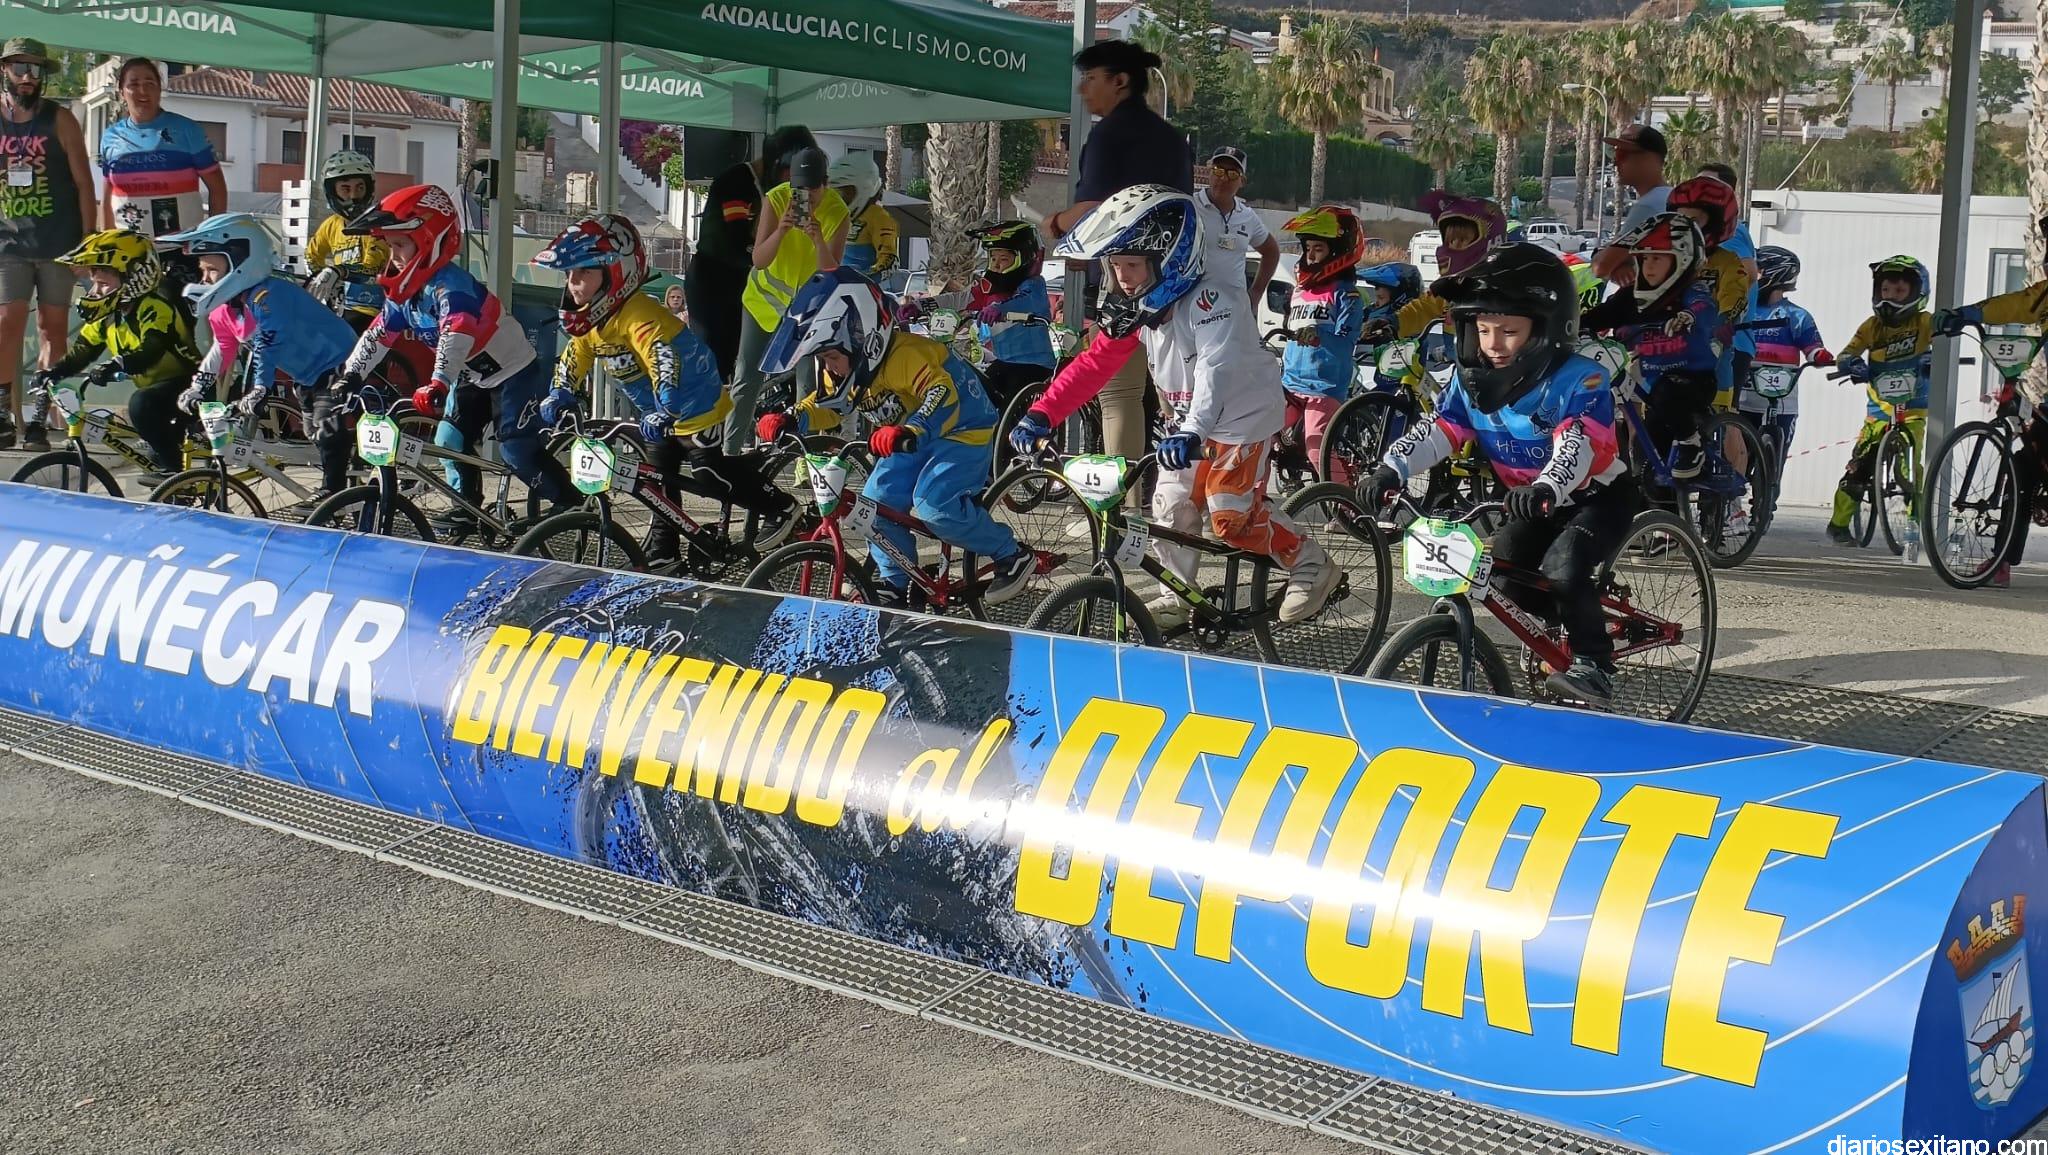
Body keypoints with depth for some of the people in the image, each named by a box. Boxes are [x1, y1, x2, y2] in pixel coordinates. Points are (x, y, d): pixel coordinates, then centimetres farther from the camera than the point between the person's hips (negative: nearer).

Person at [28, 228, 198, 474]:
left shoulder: (155, 308, -22)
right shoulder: (108, 316, 5)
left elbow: (150, 351, -37)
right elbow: (82, 350, 4)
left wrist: (116, 366, -52)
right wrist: (51, 373, -12)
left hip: (186, 386, -10)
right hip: (157, 388, 10)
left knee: (141, 404, -34)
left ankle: (172, 468, -23)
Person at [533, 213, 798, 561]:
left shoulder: (640, 315, -34)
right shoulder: (589, 319, -3)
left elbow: (666, 362, -47)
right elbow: (574, 359, 12)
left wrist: (665, 412, -56)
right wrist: (558, 397, 2)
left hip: (699, 411, -9)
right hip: (660, 415, 9)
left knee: (711, 477, -7)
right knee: (659, 479, 15)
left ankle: (781, 507, 10)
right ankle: (663, 549, 28)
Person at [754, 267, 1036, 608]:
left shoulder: (906, 356, -32)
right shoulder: (848, 367, -4)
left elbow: (943, 398, -45)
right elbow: (824, 406, 8)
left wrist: (908, 433, -61)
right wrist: (788, 420, -12)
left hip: (963, 431, -9)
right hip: (915, 440, 9)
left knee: (933, 506, -26)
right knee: (878, 501, -4)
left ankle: (1012, 556, -9)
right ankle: (894, 585, 12)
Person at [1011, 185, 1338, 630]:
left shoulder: (1211, 296, -30)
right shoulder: (1141, 304, -4)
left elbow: (1216, 367, -44)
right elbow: (1094, 363, -6)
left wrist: (1192, 431, -59)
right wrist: (1042, 414, -17)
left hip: (1241, 416, -8)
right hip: (1188, 420, 8)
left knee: (1231, 519, -8)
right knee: (1172, 506, 4)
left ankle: (1312, 564, 12)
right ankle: (1177, 596, 21)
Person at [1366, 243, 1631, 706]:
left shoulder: (1579, 380, -27)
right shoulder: (1473, 379, -8)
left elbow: (1577, 446, -40)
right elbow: (1437, 432, -14)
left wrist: (1547, 488, -60)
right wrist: (1393, 469, -32)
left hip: (1598, 496, -6)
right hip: (1534, 501, 7)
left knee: (1563, 567, -29)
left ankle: (1593, 663, -11)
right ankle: (1557, 628, 20)